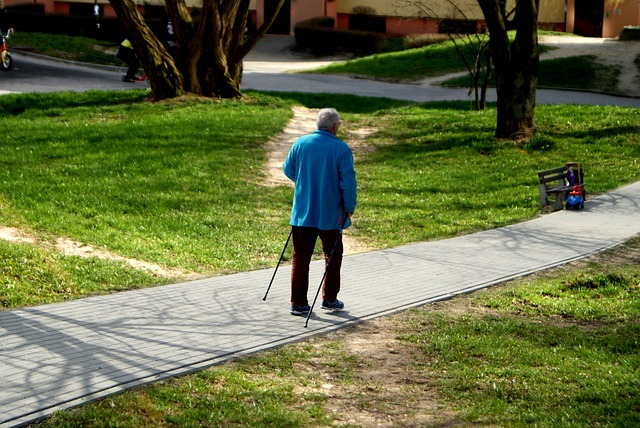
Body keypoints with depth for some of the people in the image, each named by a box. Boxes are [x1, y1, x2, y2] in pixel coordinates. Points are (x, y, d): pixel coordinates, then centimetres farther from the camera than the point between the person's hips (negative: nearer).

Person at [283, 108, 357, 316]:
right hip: (330, 214, -2)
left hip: (302, 212, 3)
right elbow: (348, 181, -12)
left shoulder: (300, 143, 1)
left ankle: (298, 303, 3)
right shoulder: (341, 148, -10)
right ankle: (329, 299, 21)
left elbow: (288, 170, 13)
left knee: (300, 258, 5)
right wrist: (349, 208, 0)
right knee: (333, 256, 15)